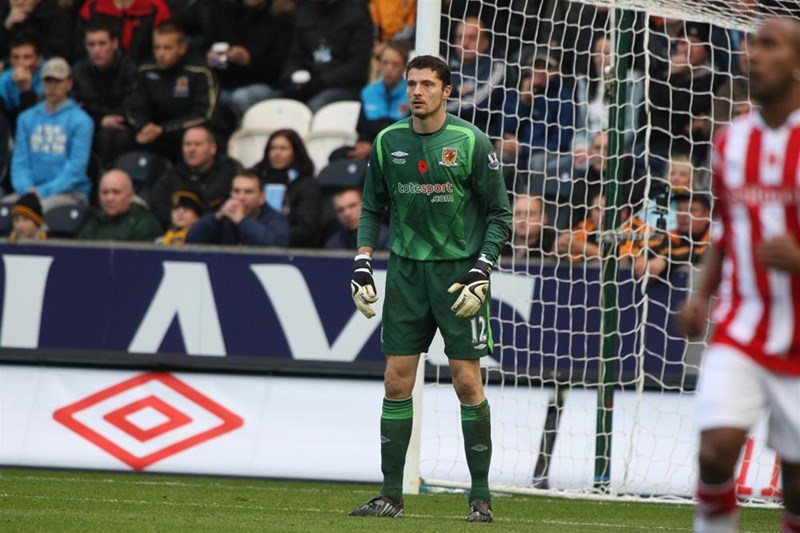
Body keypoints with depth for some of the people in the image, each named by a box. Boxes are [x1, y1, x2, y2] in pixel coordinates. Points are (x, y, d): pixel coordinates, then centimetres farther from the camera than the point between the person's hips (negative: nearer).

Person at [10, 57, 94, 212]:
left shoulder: (81, 121, -1)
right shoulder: (27, 118, 15)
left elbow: (76, 168, -7)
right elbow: (20, 161, 11)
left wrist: (43, 192, -16)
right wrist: (27, 189, -10)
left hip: (71, 193, -4)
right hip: (32, 191, 4)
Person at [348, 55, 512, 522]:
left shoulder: (471, 142, -7)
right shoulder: (388, 142, 4)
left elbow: (499, 214, -2)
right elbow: (373, 209, 15)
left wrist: (481, 272, -11)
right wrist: (362, 265, 4)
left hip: (459, 269, -4)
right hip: (406, 271, 4)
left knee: (467, 382, -5)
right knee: (396, 382, 2)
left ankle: (481, 496, 3)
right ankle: (392, 495, 9)